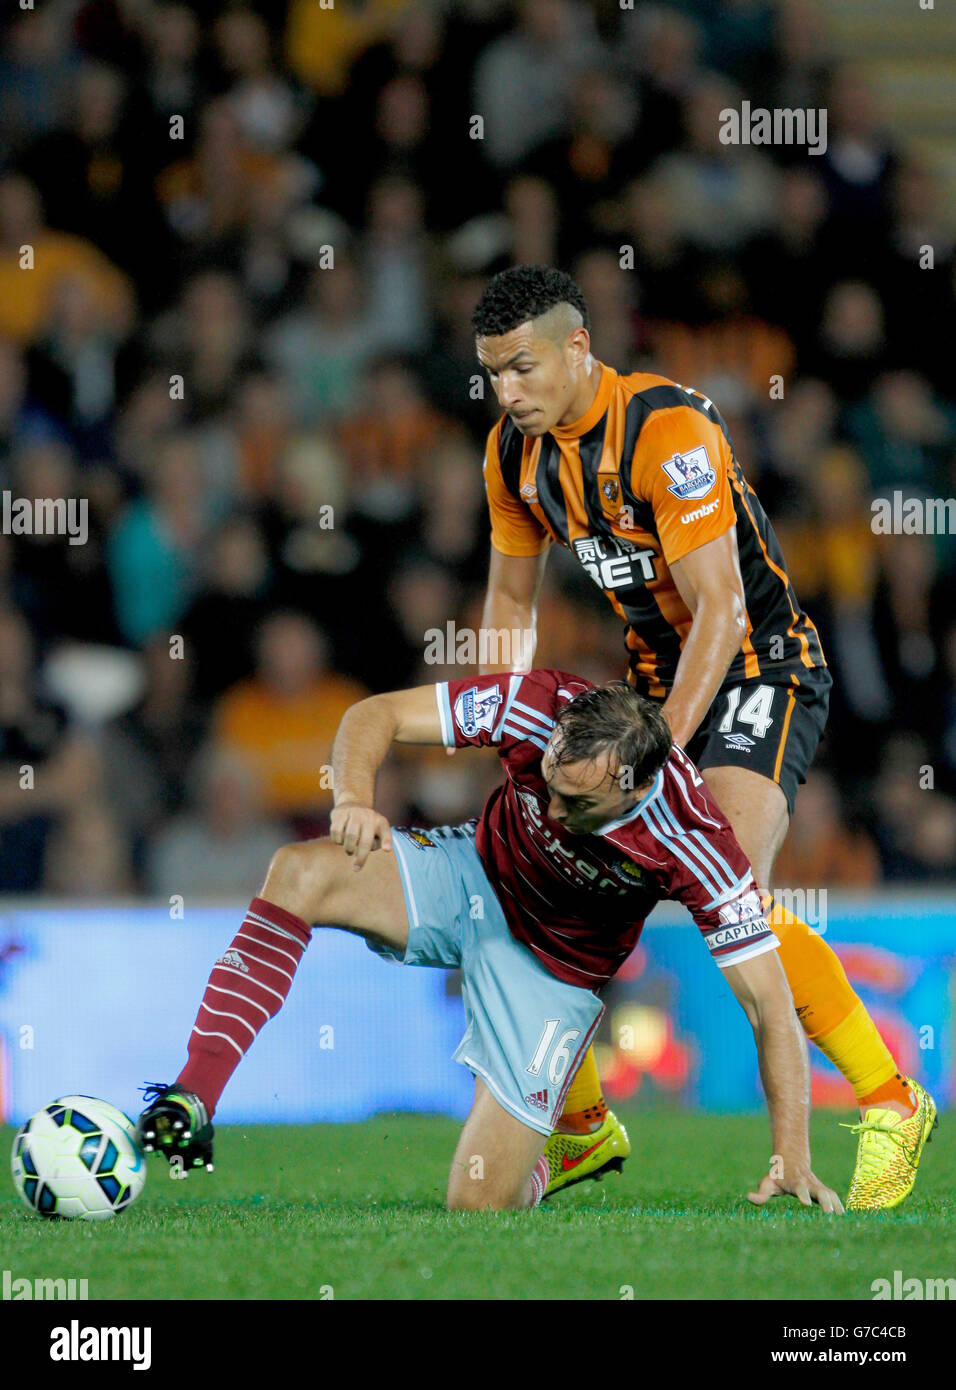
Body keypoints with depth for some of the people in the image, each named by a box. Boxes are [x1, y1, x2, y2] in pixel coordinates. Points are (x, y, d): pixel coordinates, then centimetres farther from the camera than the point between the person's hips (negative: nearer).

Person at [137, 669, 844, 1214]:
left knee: (479, 1204, -13)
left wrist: (792, 1160, -33)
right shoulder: (539, 706, -29)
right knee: (301, 873, -29)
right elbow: (377, 714, -19)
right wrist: (355, 797, -41)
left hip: (558, 967, -2)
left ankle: (530, 1168, 27)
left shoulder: (696, 845, -33)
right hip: (472, 877, 2)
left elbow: (772, 1007, -26)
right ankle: (192, 1101, -28)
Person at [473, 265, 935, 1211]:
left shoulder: (670, 430, -24)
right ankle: (583, 1125, 20)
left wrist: (662, 745, -31)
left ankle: (891, 1105, -18)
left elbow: (721, 609, -27)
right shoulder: (516, 451, 0)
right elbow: (510, 601, 14)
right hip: (655, 678, 8)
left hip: (763, 670, -8)